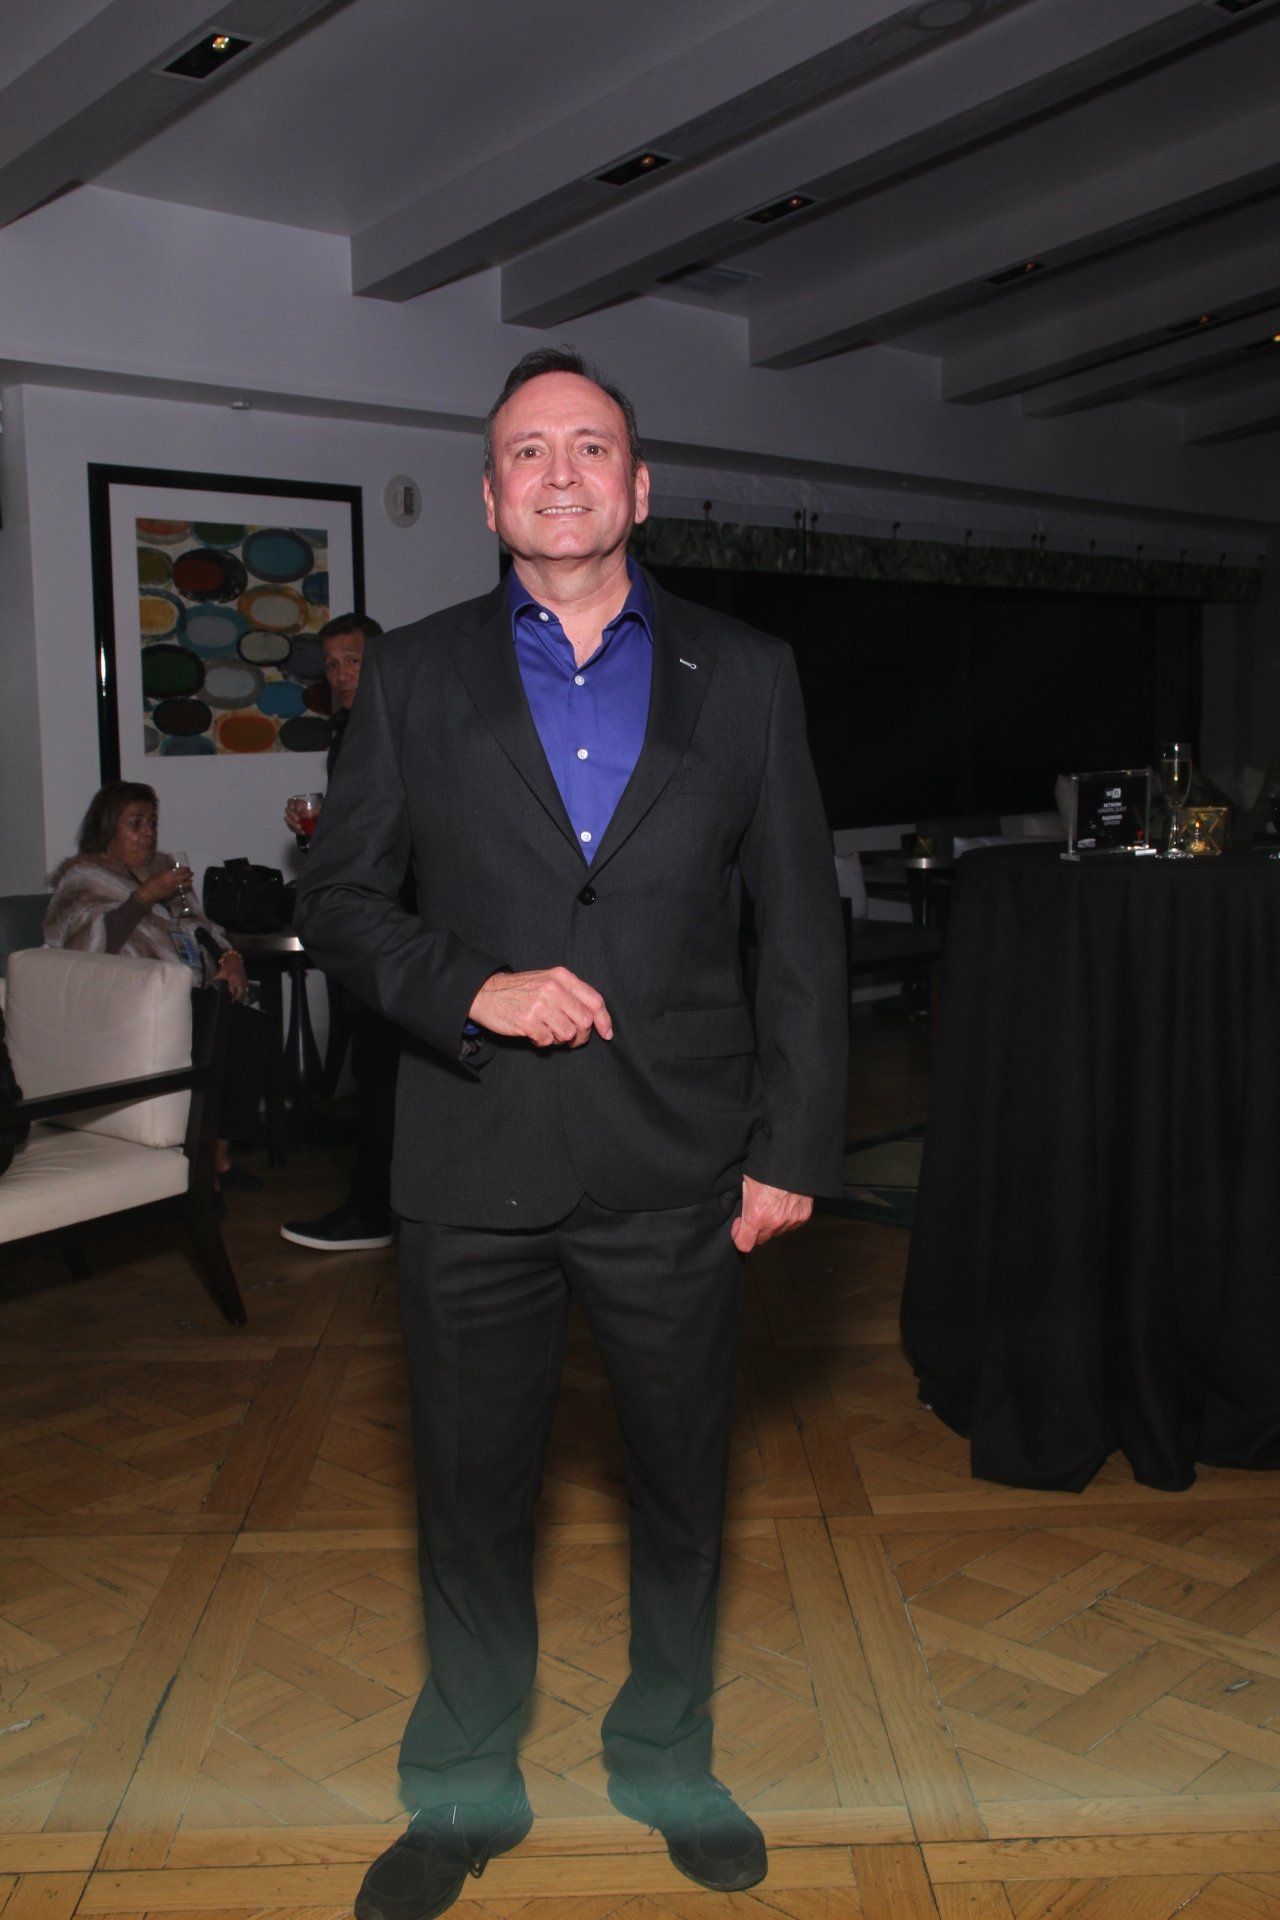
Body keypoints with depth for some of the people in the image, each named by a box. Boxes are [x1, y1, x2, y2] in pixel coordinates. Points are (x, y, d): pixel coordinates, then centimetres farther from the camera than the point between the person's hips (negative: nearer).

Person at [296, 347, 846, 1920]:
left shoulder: (745, 676, 4)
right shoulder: (414, 674, 4)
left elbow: (801, 931, 3)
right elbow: (337, 899, 3)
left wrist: (795, 1145, -2)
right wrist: (470, 990, -15)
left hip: (678, 1172, 1)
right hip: (472, 1172, 0)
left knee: (683, 1493, 16)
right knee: (471, 1497, 14)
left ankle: (666, 1763, 42)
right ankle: (463, 1792, 38)